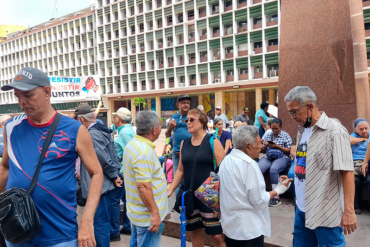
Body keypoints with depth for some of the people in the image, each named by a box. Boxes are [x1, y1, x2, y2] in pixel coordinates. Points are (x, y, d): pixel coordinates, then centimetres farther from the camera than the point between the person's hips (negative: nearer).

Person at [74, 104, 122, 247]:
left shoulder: (92, 134, -19)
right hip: (104, 183, 10)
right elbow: (114, 154, 12)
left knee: (100, 223, 1)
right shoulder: (102, 130, 11)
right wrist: (116, 174, 9)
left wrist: (114, 176, -11)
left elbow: (105, 160, -24)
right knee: (103, 221, 21)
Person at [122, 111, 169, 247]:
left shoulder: (132, 144, 5)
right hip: (147, 215, -10)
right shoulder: (144, 152, -26)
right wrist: (155, 213, -21)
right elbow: (143, 187, -28)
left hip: (137, 212, 10)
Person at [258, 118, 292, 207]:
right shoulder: (268, 136, 17)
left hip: (282, 158, -3)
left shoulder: (285, 136, 7)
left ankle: (276, 197, -29)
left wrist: (278, 146, -12)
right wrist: (265, 146, -3)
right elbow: (263, 151, 20)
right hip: (268, 157, 4)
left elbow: (289, 151, 2)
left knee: (273, 169, -37)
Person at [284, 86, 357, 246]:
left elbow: (347, 171, -19)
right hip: (302, 208, 7)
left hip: (326, 212, -7)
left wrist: (349, 210, -22)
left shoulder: (334, 131, -15)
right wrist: (292, 179, 9)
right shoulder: (302, 130, 8)